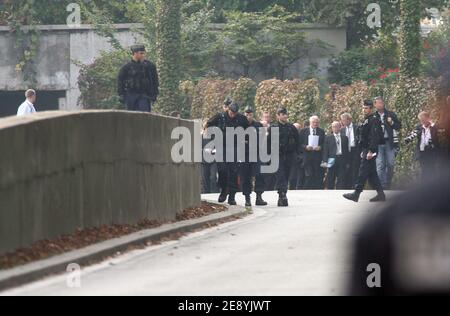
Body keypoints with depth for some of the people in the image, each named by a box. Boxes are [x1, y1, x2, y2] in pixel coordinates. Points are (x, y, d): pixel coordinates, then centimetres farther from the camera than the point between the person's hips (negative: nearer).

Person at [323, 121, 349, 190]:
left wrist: (347, 162, 5)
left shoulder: (344, 138, 12)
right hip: (332, 160, -1)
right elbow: (325, 151, 2)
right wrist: (325, 161, -8)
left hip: (342, 161, 1)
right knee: (331, 179, 3)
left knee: (341, 179, -4)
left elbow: (347, 151, 10)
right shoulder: (328, 138, 7)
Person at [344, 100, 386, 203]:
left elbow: (375, 137, -21)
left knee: (363, 172, -9)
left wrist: (371, 151, -24)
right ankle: (381, 195, 12)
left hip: (370, 150, -10)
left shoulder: (374, 120, -13)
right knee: (372, 173, 10)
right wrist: (363, 151, 22)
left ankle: (356, 194, -9)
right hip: (366, 150, 10)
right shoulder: (367, 120, 18)